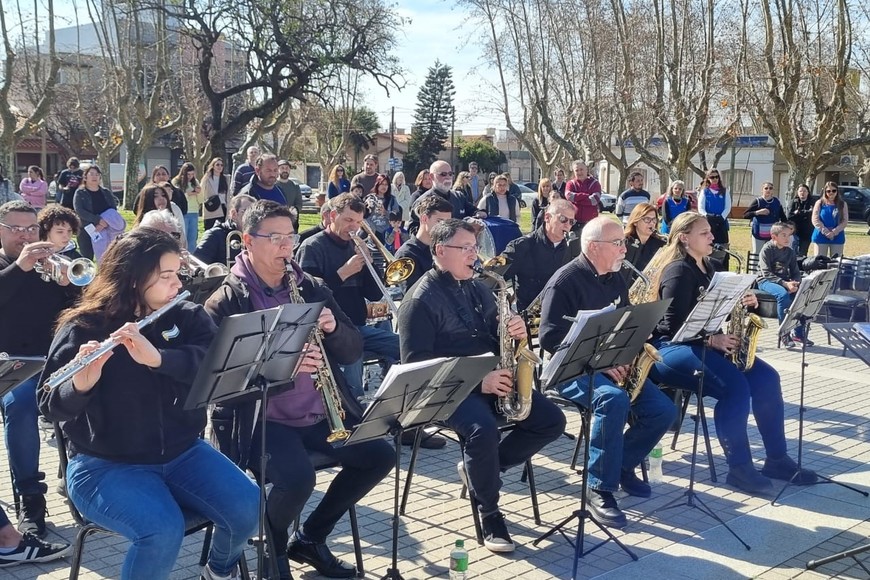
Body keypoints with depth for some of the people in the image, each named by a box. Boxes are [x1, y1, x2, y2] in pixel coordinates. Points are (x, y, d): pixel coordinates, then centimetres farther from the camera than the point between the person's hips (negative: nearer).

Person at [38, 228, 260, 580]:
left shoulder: (188, 317, 2)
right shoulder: (82, 328, -8)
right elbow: (51, 407, -13)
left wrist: (157, 357, -33)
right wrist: (80, 385, -35)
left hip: (182, 454, 4)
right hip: (105, 464, -4)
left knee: (248, 509, -17)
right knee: (164, 530, -31)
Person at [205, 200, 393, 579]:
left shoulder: (310, 287, 9)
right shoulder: (227, 300, -7)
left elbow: (354, 351, 7)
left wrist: (333, 328, -14)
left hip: (317, 413, 6)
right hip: (258, 417, -6)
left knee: (379, 455, -5)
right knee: (298, 477, -31)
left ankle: (309, 538, 14)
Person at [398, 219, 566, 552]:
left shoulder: (477, 288, 12)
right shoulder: (421, 299, -11)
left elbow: (496, 336, 19)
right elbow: (416, 365, -17)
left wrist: (516, 333, -8)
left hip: (492, 379, 7)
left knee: (552, 421, -8)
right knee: (484, 429, -35)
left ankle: (479, 468, 7)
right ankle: (489, 513, -11)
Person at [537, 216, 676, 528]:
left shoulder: (615, 279, 12)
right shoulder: (565, 281, -12)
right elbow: (550, 338, -18)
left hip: (612, 365, 7)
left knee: (664, 410, -9)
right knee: (614, 400, -35)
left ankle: (622, 464, 13)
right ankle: (599, 488, -23)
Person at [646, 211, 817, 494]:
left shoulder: (708, 266, 15)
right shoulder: (678, 271, -14)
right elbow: (674, 325, -19)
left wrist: (743, 303, 1)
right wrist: (711, 340, -25)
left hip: (704, 342, 9)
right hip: (672, 348, -9)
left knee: (766, 378, -7)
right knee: (735, 386, -28)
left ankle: (777, 459, 1)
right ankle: (739, 468, -17)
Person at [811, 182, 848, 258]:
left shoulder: (843, 204, 7)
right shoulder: (819, 203, 4)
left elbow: (845, 221, 0)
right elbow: (815, 220, -4)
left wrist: (834, 232, -15)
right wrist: (826, 232, -14)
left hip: (837, 237, 1)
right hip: (821, 237, -1)